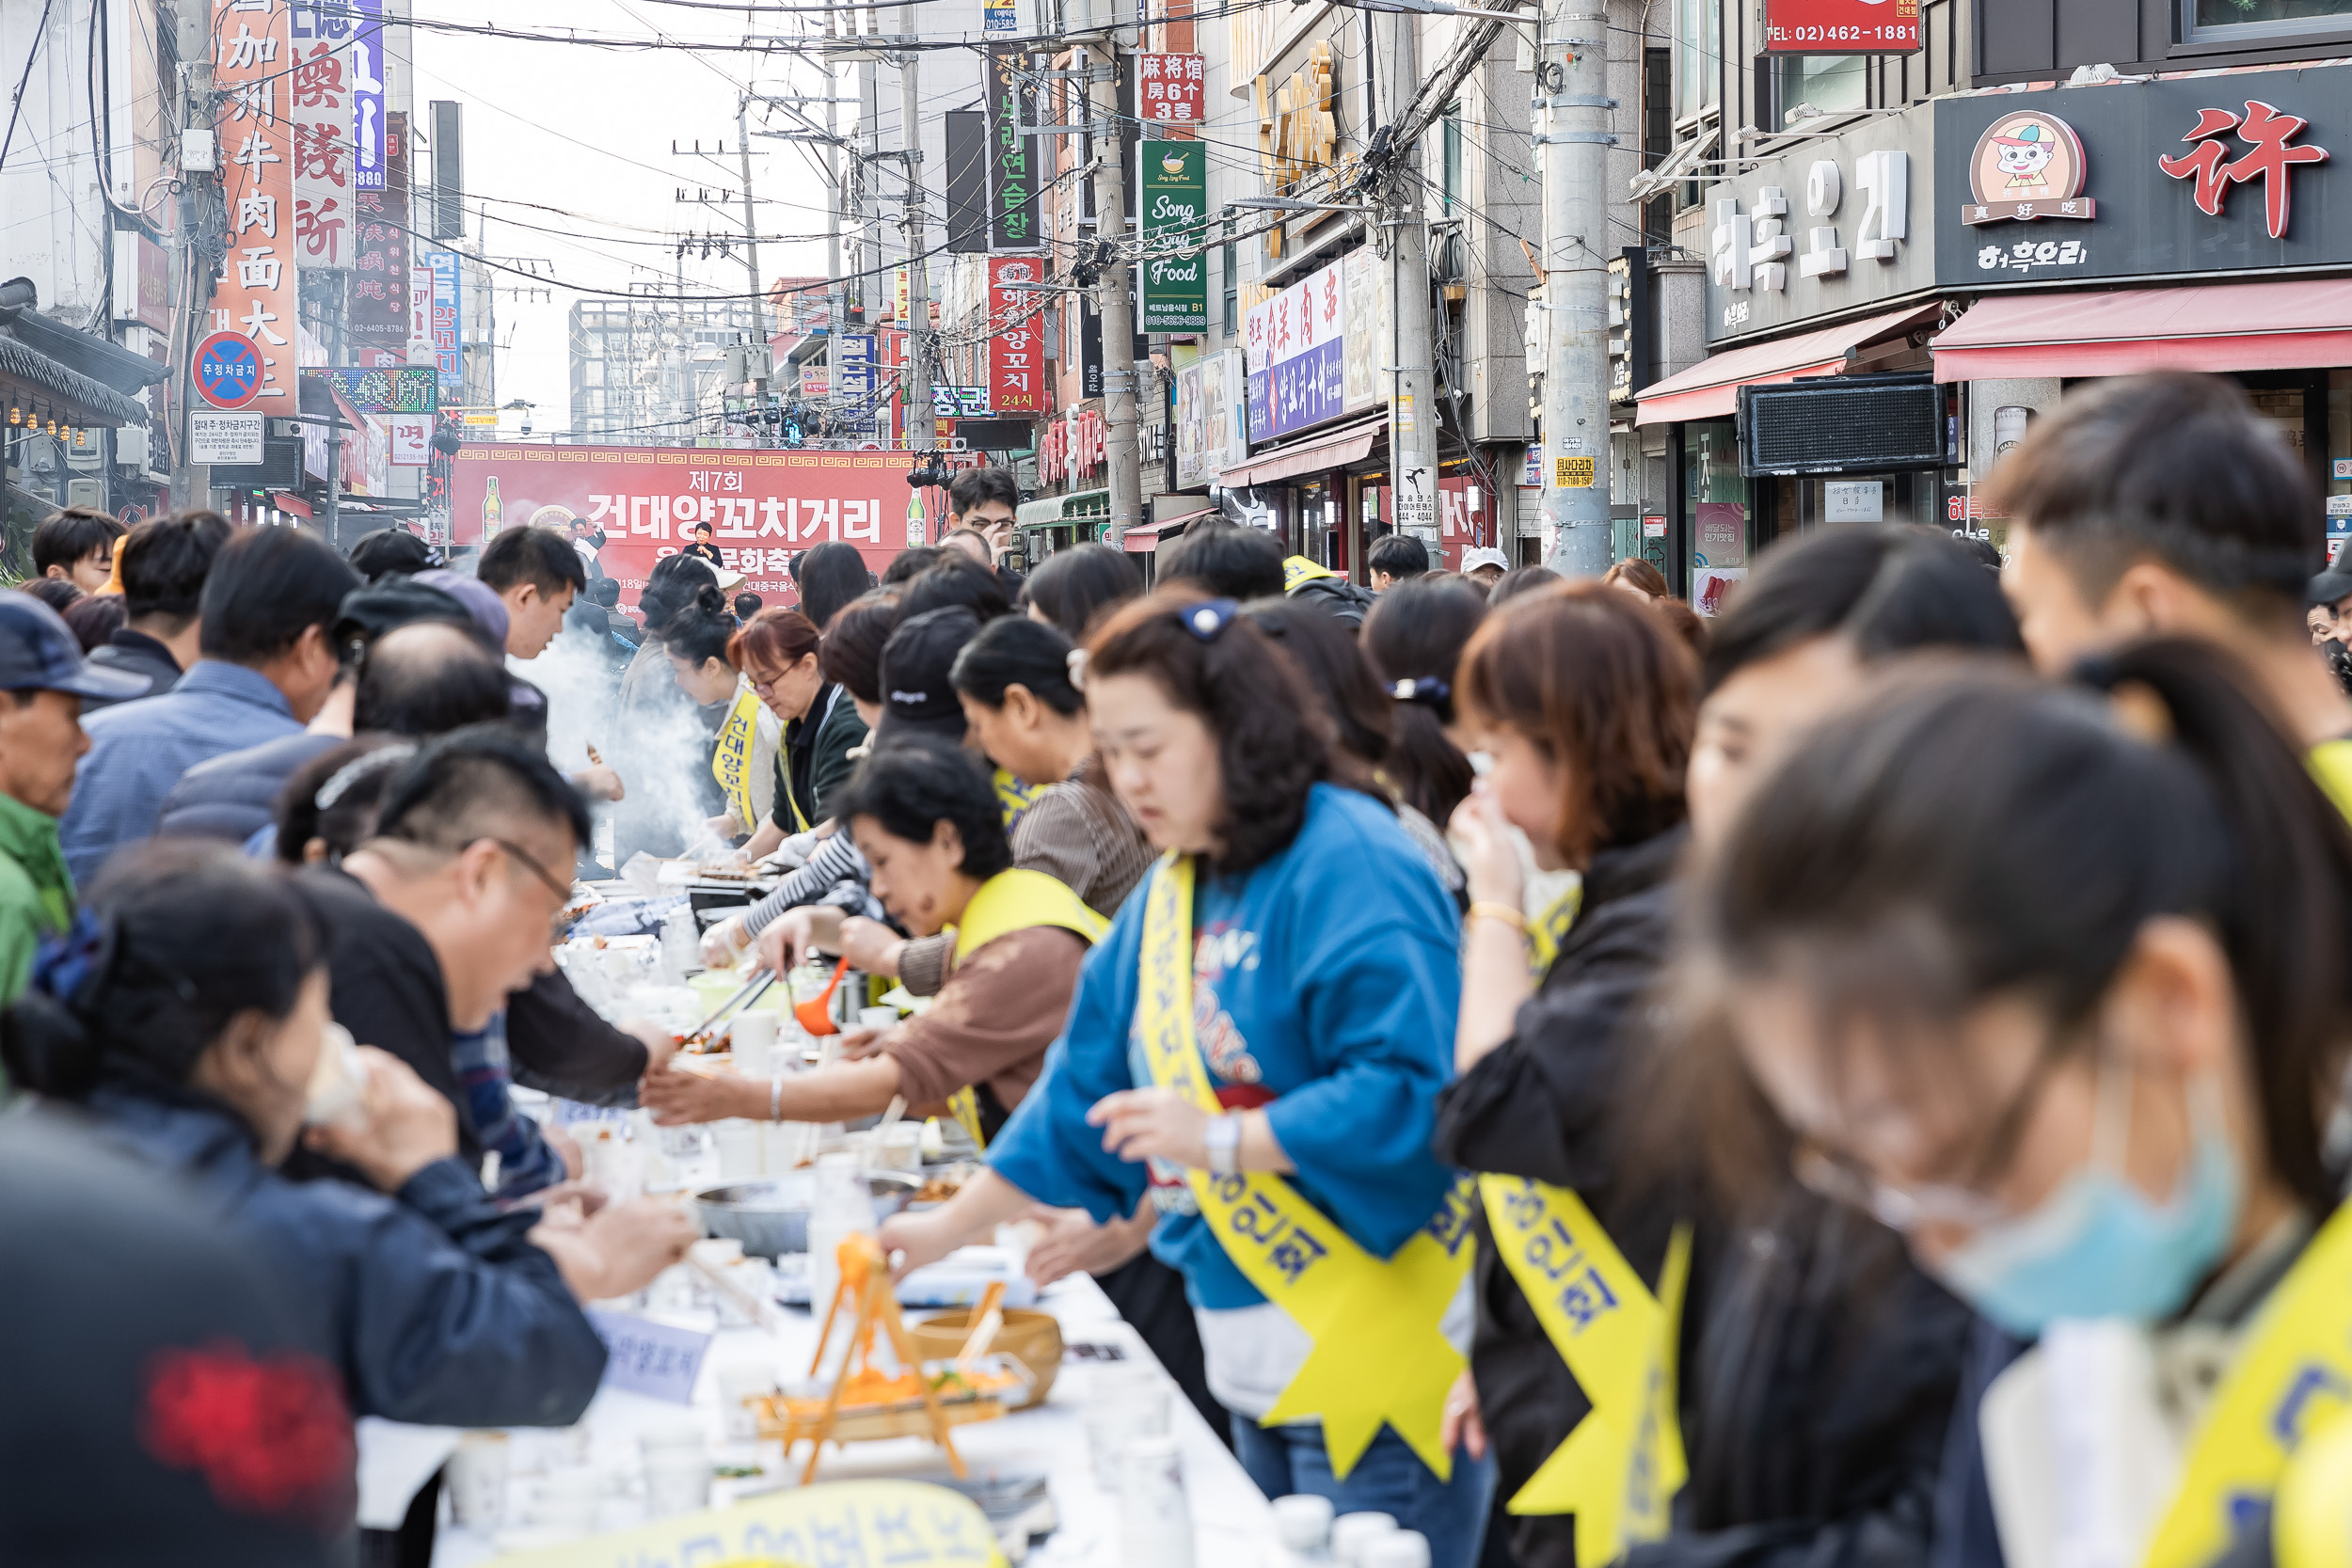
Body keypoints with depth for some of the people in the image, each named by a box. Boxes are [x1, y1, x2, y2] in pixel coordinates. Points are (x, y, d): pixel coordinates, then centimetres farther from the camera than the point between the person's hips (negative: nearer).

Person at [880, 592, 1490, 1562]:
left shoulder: (1351, 865, -14)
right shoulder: (1171, 892, 13)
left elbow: (1408, 1088, -22)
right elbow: (1087, 1090, 21)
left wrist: (1223, 1138, -22)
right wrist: (946, 1229, 19)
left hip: (1370, 1357, -8)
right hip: (1253, 1357, 9)